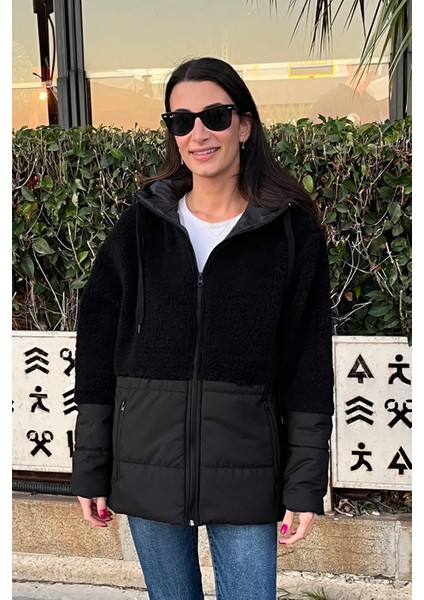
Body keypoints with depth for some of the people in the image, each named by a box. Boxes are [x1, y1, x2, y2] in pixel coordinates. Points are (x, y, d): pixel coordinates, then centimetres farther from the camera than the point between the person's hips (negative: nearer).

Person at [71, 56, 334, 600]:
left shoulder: (292, 230, -2)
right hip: (147, 465, 2)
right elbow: (97, 350, 3)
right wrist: (90, 469, 2)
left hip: (245, 469, -1)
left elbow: (308, 366, -1)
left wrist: (305, 485, -3)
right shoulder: (141, 224, 2)